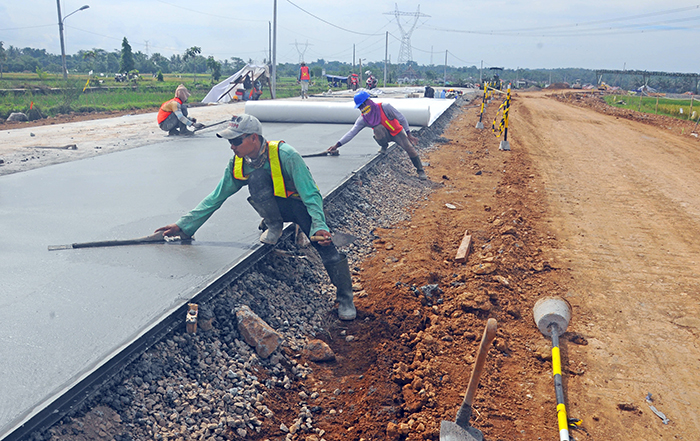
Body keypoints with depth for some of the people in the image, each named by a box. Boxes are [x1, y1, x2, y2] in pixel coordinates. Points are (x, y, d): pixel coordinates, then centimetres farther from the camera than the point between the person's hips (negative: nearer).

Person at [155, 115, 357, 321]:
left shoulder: (285, 155, -27)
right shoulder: (237, 164, -11)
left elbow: (311, 194, -28)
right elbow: (216, 198, -5)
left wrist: (319, 225, -43)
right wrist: (183, 225, -8)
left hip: (301, 205, -3)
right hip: (276, 207, 3)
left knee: (325, 245, -26)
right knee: (256, 177, -28)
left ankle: (345, 298, -4)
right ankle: (274, 227, -7)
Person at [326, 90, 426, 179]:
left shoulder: (384, 107, -25)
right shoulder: (363, 119, -14)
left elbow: (401, 118, -18)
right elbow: (352, 132, -16)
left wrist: (408, 134, -18)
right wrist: (337, 145, -26)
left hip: (397, 132, -2)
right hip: (384, 136, 2)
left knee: (410, 148, -18)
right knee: (378, 127, -32)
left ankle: (420, 170, 5)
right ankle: (384, 147, -2)